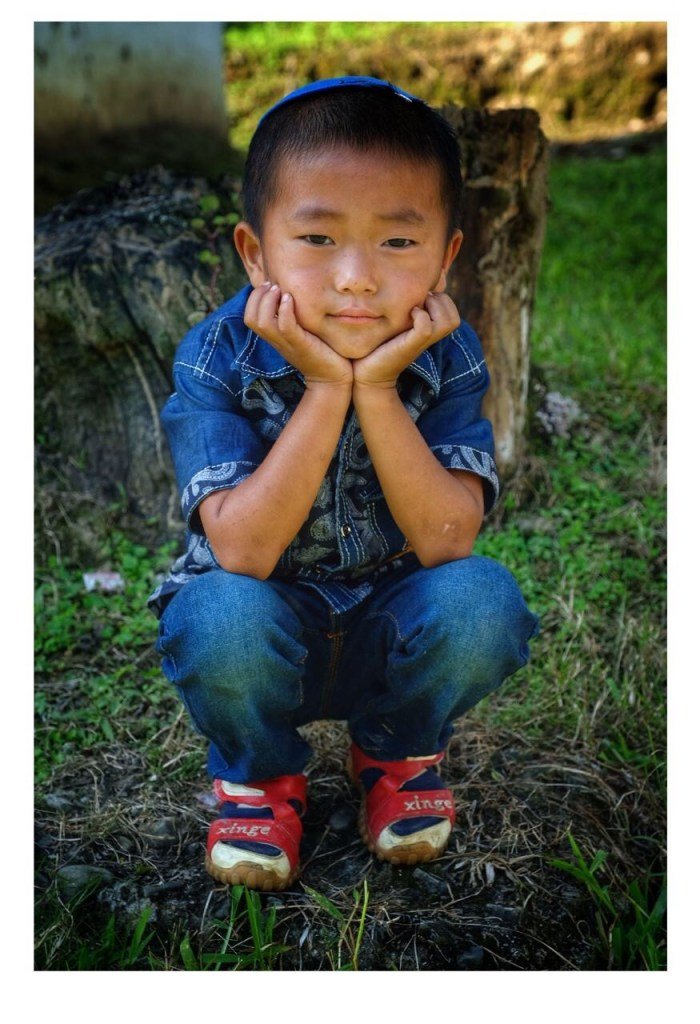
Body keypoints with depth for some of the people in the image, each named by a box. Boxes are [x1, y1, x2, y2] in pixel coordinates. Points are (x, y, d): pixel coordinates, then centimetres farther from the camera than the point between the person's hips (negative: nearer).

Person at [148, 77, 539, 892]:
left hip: (391, 638, 2)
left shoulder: (448, 359, -13)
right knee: (220, 615, -34)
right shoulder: (215, 361, -18)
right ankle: (260, 773, 1)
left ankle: (397, 752, 5)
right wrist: (326, 391, -33)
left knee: (479, 599, -29)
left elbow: (446, 543, -23)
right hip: (267, 643, -1)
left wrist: (377, 391, -31)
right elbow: (243, 553, -28)